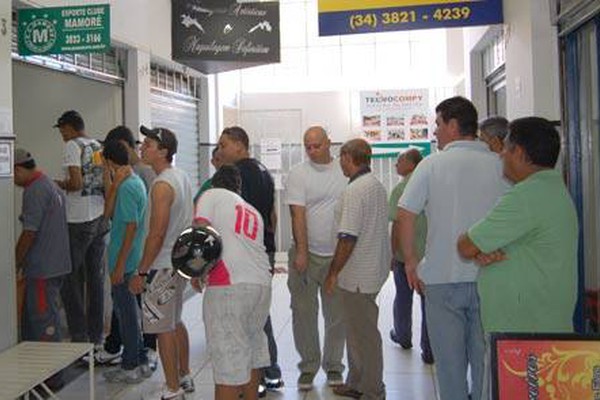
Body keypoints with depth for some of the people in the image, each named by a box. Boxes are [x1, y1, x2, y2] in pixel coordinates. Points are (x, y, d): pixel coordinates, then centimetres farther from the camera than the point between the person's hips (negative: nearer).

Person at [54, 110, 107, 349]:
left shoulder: (72, 146, -9)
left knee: (71, 279, 3)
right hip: (99, 219, 7)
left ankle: (80, 338, 4)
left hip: (78, 221, -7)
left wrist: (61, 185, -1)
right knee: (96, 278, 11)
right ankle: (97, 337, 18)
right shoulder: (99, 147, 12)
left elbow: (76, 183, -19)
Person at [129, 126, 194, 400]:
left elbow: (157, 235, -22)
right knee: (175, 322, 20)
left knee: (163, 329, -1)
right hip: (180, 261, 10)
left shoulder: (162, 185, -20)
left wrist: (141, 272, -16)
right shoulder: (181, 177, 10)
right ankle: (184, 378, 33)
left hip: (162, 266, -10)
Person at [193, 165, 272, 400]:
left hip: (229, 285, -6)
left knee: (228, 356, -3)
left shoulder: (212, 195, 9)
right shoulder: (254, 212, 27)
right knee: (253, 350, 22)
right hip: (263, 283, 7)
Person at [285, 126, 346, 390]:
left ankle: (333, 366, 26)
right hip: (306, 254, -1)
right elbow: (298, 215, -9)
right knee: (304, 314, 6)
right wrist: (301, 251, -16)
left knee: (337, 315, 10)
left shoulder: (344, 172, 4)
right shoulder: (298, 175, -2)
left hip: (338, 256, 2)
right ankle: (308, 367, 21)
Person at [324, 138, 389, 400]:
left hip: (358, 275, -10)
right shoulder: (377, 185, 13)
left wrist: (333, 272, -13)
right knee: (357, 328, 20)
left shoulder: (355, 190, -19)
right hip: (373, 269, 10)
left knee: (364, 334, 1)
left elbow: (348, 238, -23)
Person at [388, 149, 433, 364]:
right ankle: (429, 350, 11)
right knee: (428, 300, 8)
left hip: (405, 254, -3)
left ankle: (403, 337, 37)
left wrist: (393, 253, -4)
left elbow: (397, 225, -14)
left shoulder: (401, 188, -13)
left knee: (403, 298, 18)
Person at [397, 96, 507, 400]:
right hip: (490, 277, 2)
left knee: (450, 362, 11)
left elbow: (405, 216, -8)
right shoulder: (499, 165, -1)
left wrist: (410, 261, 3)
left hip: (442, 276, -2)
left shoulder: (432, 164, -6)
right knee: (486, 358, 13)